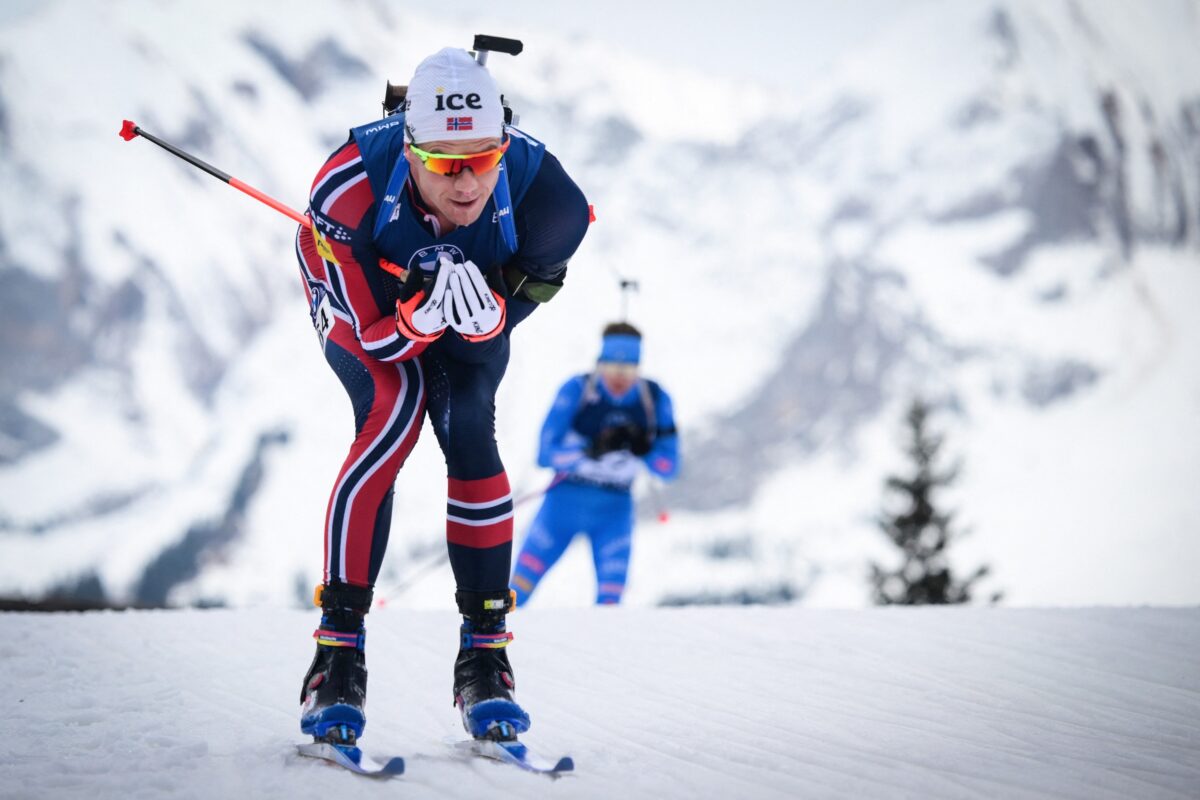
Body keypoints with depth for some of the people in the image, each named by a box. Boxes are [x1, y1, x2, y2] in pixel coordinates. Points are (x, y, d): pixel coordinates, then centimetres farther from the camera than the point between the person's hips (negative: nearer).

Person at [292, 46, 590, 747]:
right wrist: (423, 313, -51)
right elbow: (372, 339, -30)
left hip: (482, 297, 2)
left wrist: (479, 311, -45)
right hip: (364, 302, -2)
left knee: (471, 433, -20)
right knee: (394, 413, -26)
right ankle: (339, 651, -21)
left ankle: (485, 653, -8)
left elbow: (493, 332, -22)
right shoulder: (350, 187, -41)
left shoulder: (541, 191, -36)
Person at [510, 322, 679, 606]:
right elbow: (546, 453, -20)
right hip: (565, 502, -2)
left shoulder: (655, 399, -7)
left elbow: (669, 468, -6)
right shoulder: (577, 390, -15)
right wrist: (592, 452, -35)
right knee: (520, 585, 1)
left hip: (615, 511, 2)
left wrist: (643, 449, -26)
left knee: (610, 598, -5)